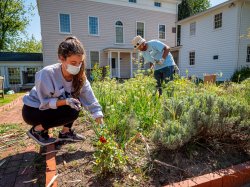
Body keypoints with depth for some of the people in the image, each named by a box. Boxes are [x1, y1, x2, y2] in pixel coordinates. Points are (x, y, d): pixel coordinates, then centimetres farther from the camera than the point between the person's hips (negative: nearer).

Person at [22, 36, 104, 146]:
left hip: (51, 108, 6)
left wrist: (101, 124, -24)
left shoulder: (79, 76, -16)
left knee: (76, 102, -15)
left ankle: (65, 132, 3)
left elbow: (91, 100, -18)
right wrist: (66, 101, -39)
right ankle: (37, 130, -4)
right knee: (72, 112, -25)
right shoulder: (47, 74, -31)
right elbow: (45, 103, -23)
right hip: (32, 110, -5)